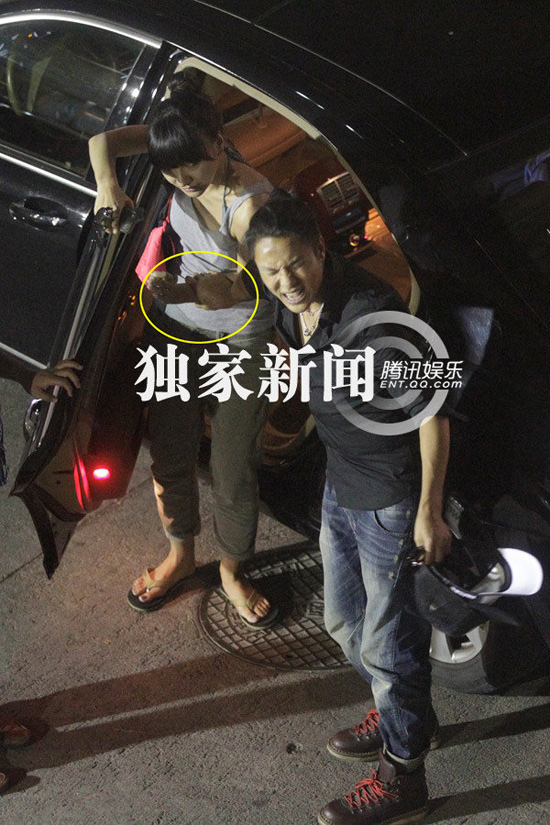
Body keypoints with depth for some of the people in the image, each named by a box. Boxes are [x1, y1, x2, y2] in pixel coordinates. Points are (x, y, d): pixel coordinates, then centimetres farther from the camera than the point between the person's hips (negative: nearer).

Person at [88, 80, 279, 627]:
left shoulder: (252, 204, -29)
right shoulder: (183, 153, -11)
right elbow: (103, 141, -2)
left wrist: (186, 290, -37)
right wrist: (107, 184, -22)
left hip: (239, 345, -5)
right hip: (176, 333, 6)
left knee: (233, 474, 8)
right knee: (169, 458, 18)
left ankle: (232, 571, 36)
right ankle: (179, 557, 44)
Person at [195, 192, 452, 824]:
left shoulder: (372, 316, -29)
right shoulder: (288, 305, -6)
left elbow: (432, 414, -22)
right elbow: (232, 296, 20)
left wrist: (428, 512, -18)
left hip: (389, 501, -8)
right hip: (339, 487, 8)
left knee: (384, 641, 6)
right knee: (343, 621, 23)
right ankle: (401, 716, 48)